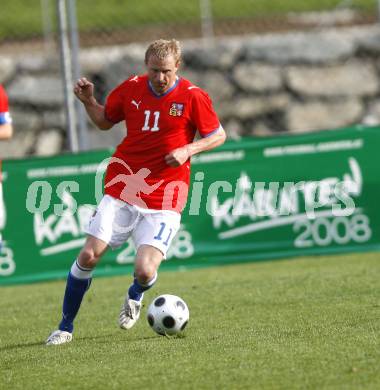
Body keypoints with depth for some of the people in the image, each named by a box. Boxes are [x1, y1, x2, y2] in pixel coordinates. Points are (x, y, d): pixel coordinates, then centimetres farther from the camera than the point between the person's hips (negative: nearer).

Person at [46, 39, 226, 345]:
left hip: (163, 200, -2)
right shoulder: (131, 89, 3)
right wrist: (88, 101, 0)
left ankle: (135, 296, 25)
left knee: (145, 271, -15)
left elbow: (218, 136, 3)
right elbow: (105, 121, 19)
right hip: (121, 190, 2)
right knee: (88, 256, -8)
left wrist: (188, 150, -14)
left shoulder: (193, 97, -5)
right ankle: (66, 327, 9)